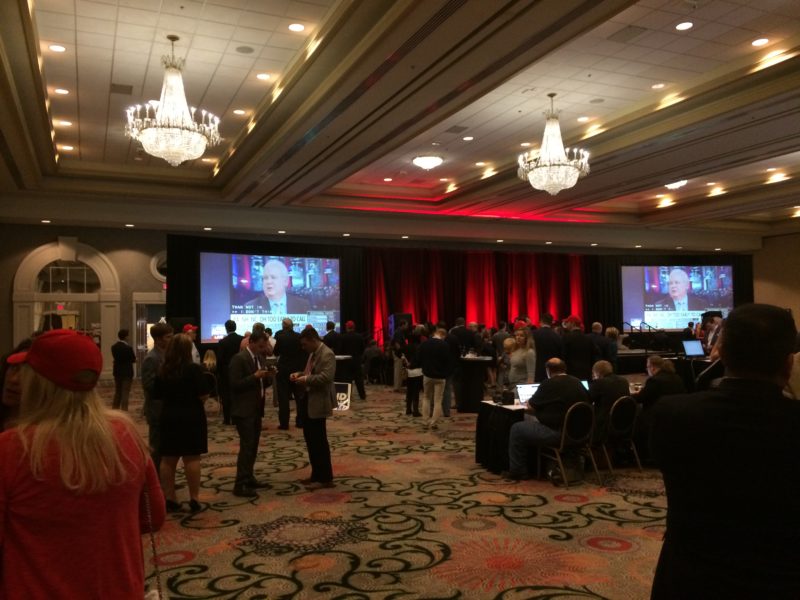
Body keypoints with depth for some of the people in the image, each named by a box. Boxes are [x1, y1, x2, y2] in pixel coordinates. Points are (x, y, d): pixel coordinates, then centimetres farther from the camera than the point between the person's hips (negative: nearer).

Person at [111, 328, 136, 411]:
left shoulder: (114, 347, -1)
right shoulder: (128, 347, -18)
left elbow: (114, 357, 9)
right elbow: (133, 359, -9)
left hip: (117, 372, 6)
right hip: (127, 372, -6)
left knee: (117, 392, 18)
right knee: (125, 393, 0)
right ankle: (124, 410, -1)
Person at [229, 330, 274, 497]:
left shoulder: (259, 358, 12)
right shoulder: (239, 358, -14)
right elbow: (235, 384, -19)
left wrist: (267, 377, -2)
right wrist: (254, 376, -24)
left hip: (256, 409, 9)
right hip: (244, 410, -9)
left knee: (253, 446, 13)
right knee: (246, 446, -9)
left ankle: (249, 478, 23)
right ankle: (240, 485, -5)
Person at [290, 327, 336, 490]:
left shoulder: (327, 354, -17)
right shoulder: (313, 353, 14)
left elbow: (326, 377, -28)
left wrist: (305, 379, -21)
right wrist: (300, 374, 5)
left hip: (319, 403, -10)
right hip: (309, 401, 10)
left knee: (319, 441, -3)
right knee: (311, 439, 15)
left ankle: (325, 478, 7)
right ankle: (316, 474, 25)